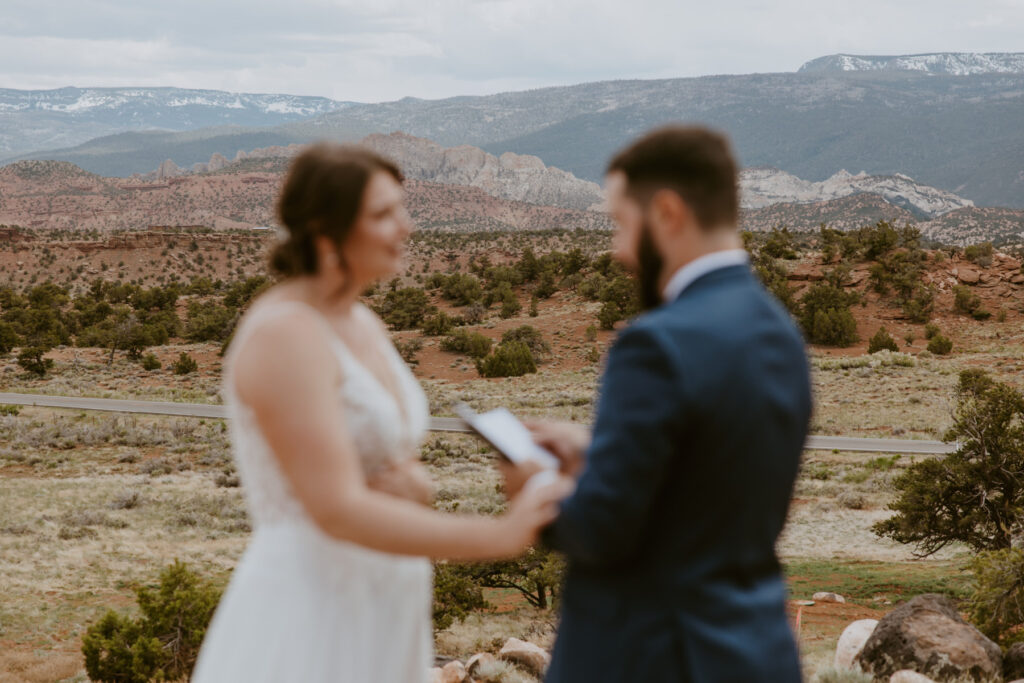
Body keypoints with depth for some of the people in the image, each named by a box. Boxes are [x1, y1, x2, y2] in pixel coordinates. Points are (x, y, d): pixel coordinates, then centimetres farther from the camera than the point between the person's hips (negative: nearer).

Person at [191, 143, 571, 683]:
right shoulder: (284, 335, -18)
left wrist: (413, 487, -7)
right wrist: (501, 537, -25)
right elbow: (337, 511, -24)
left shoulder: (360, 324, 11)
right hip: (305, 630, -9)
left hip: (370, 620, 9)